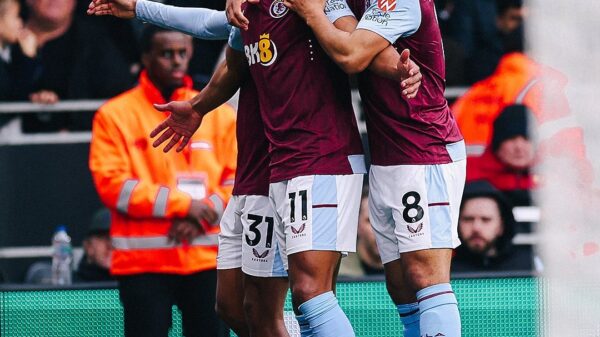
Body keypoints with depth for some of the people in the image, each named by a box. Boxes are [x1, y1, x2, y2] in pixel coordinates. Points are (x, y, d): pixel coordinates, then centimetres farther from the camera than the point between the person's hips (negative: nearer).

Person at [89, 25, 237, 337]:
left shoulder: (219, 114, 10)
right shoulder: (115, 115, 2)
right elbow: (112, 183, -8)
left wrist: (202, 215, -12)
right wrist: (182, 203, -15)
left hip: (208, 261, 3)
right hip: (143, 262, -3)